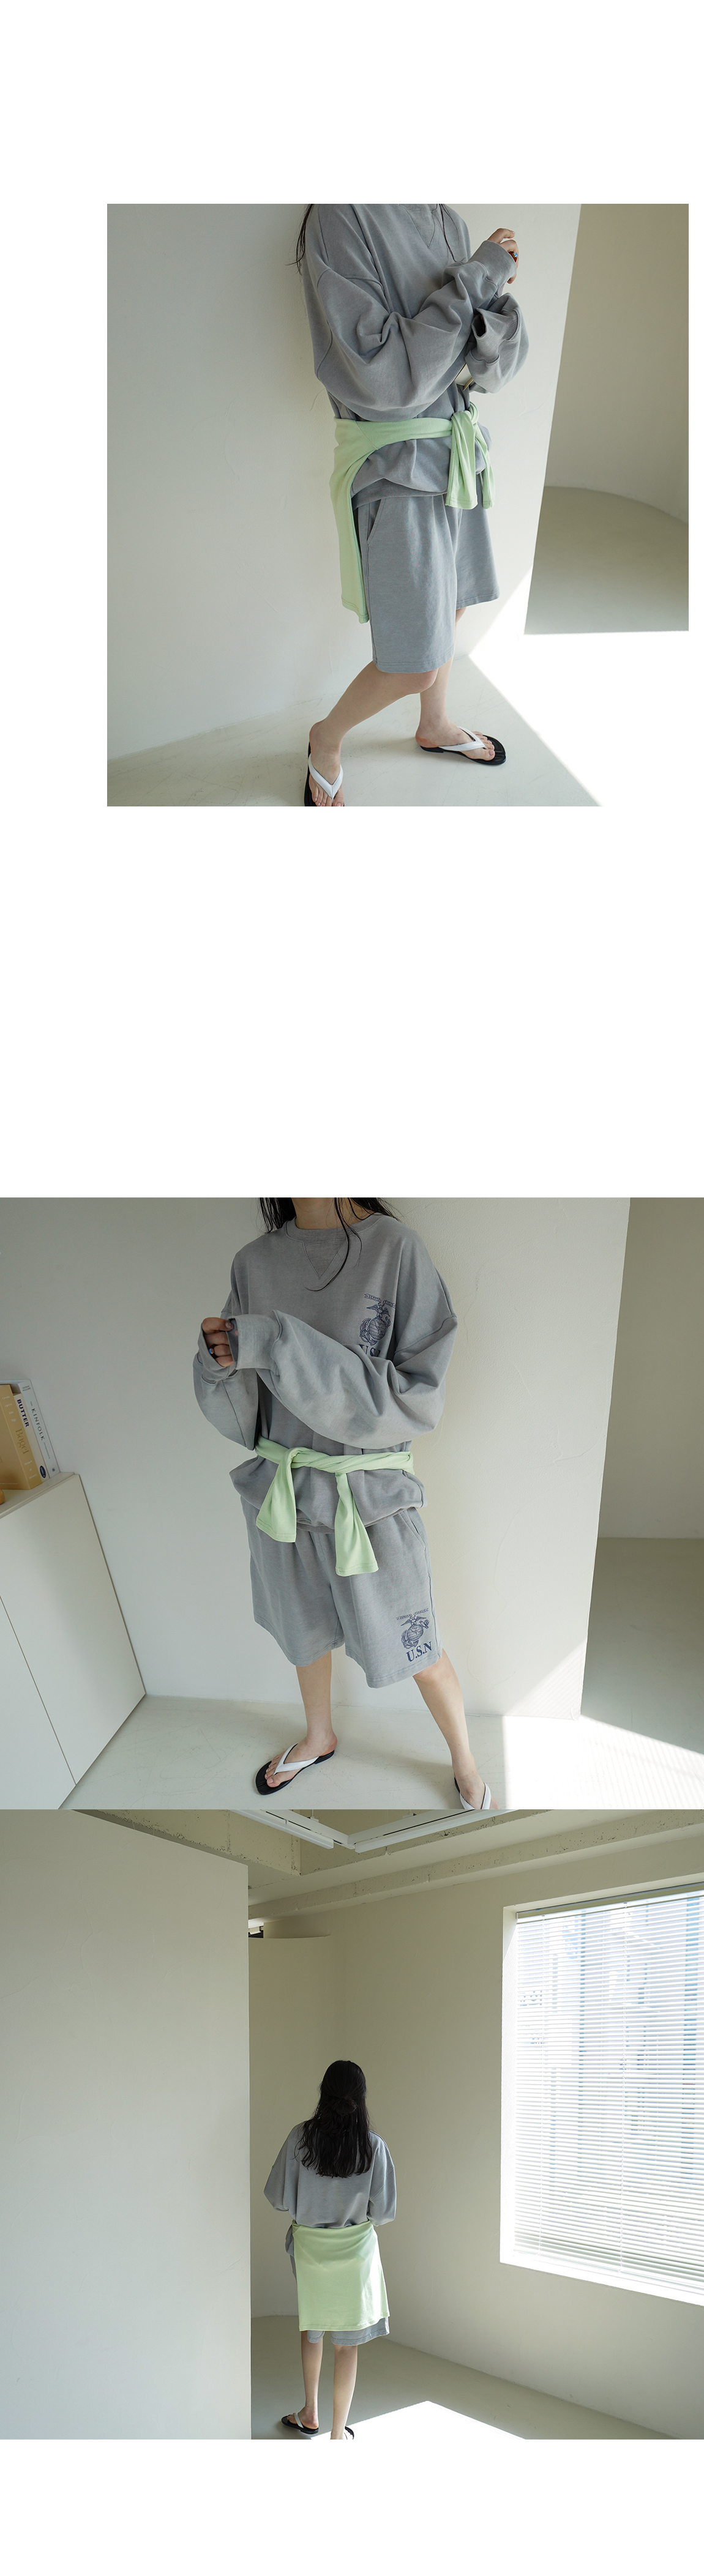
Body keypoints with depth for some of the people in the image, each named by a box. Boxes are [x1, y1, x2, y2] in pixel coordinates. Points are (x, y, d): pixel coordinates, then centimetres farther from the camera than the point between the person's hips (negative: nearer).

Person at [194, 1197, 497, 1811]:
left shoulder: (397, 1248, -17)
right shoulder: (254, 1264, -4)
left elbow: (420, 1400, -20)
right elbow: (239, 1415, 1)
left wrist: (284, 1346, -29)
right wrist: (220, 1365, -24)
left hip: (370, 1500, -4)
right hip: (282, 1492, 4)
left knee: (417, 1653, 12)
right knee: (307, 1632, 24)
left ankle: (465, 1763, 40)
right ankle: (319, 1737, 52)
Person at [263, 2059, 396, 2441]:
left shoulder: (301, 2136, -15)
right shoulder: (373, 2145, -16)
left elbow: (278, 2197, -9)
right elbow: (384, 2212, -11)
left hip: (309, 2246, 1)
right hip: (354, 2251, -1)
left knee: (312, 2330, 25)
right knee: (347, 2344, 12)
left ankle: (310, 2414, 39)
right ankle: (338, 2435, 18)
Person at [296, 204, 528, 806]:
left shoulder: (450, 224, 4)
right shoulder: (342, 217, -17)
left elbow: (497, 366, 2)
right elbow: (380, 376, -24)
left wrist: (495, 304, -20)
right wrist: (473, 282, -21)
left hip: (460, 457, 8)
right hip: (394, 470, -7)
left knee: (450, 610, 22)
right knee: (414, 668, -6)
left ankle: (435, 727, 46)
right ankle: (327, 739, 19)